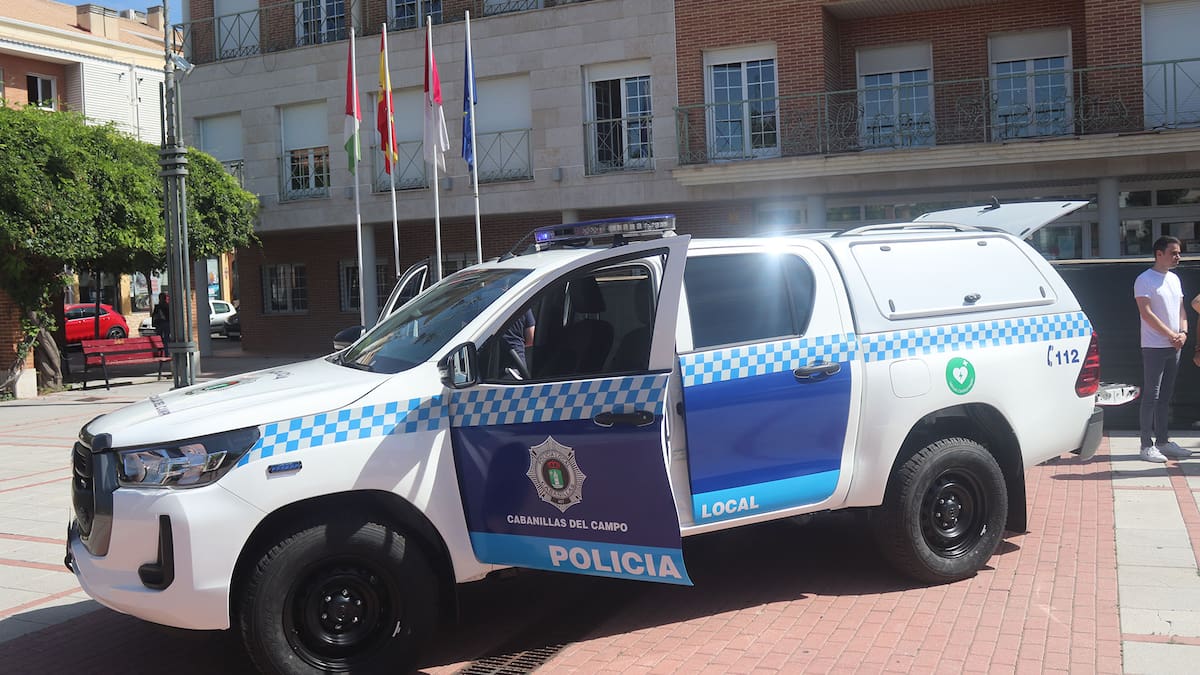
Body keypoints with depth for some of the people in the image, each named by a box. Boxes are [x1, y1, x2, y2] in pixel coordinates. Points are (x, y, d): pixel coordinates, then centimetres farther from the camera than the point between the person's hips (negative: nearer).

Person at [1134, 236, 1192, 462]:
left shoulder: (1174, 279, 15)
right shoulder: (1144, 280, -9)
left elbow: (1181, 309, 16)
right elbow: (1147, 313, -15)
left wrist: (1183, 332, -3)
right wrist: (1171, 335, -15)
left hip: (1174, 347, 7)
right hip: (1154, 347, -7)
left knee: (1165, 397, 11)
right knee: (1151, 397, -7)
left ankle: (1163, 441, 18)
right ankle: (1147, 445, -4)